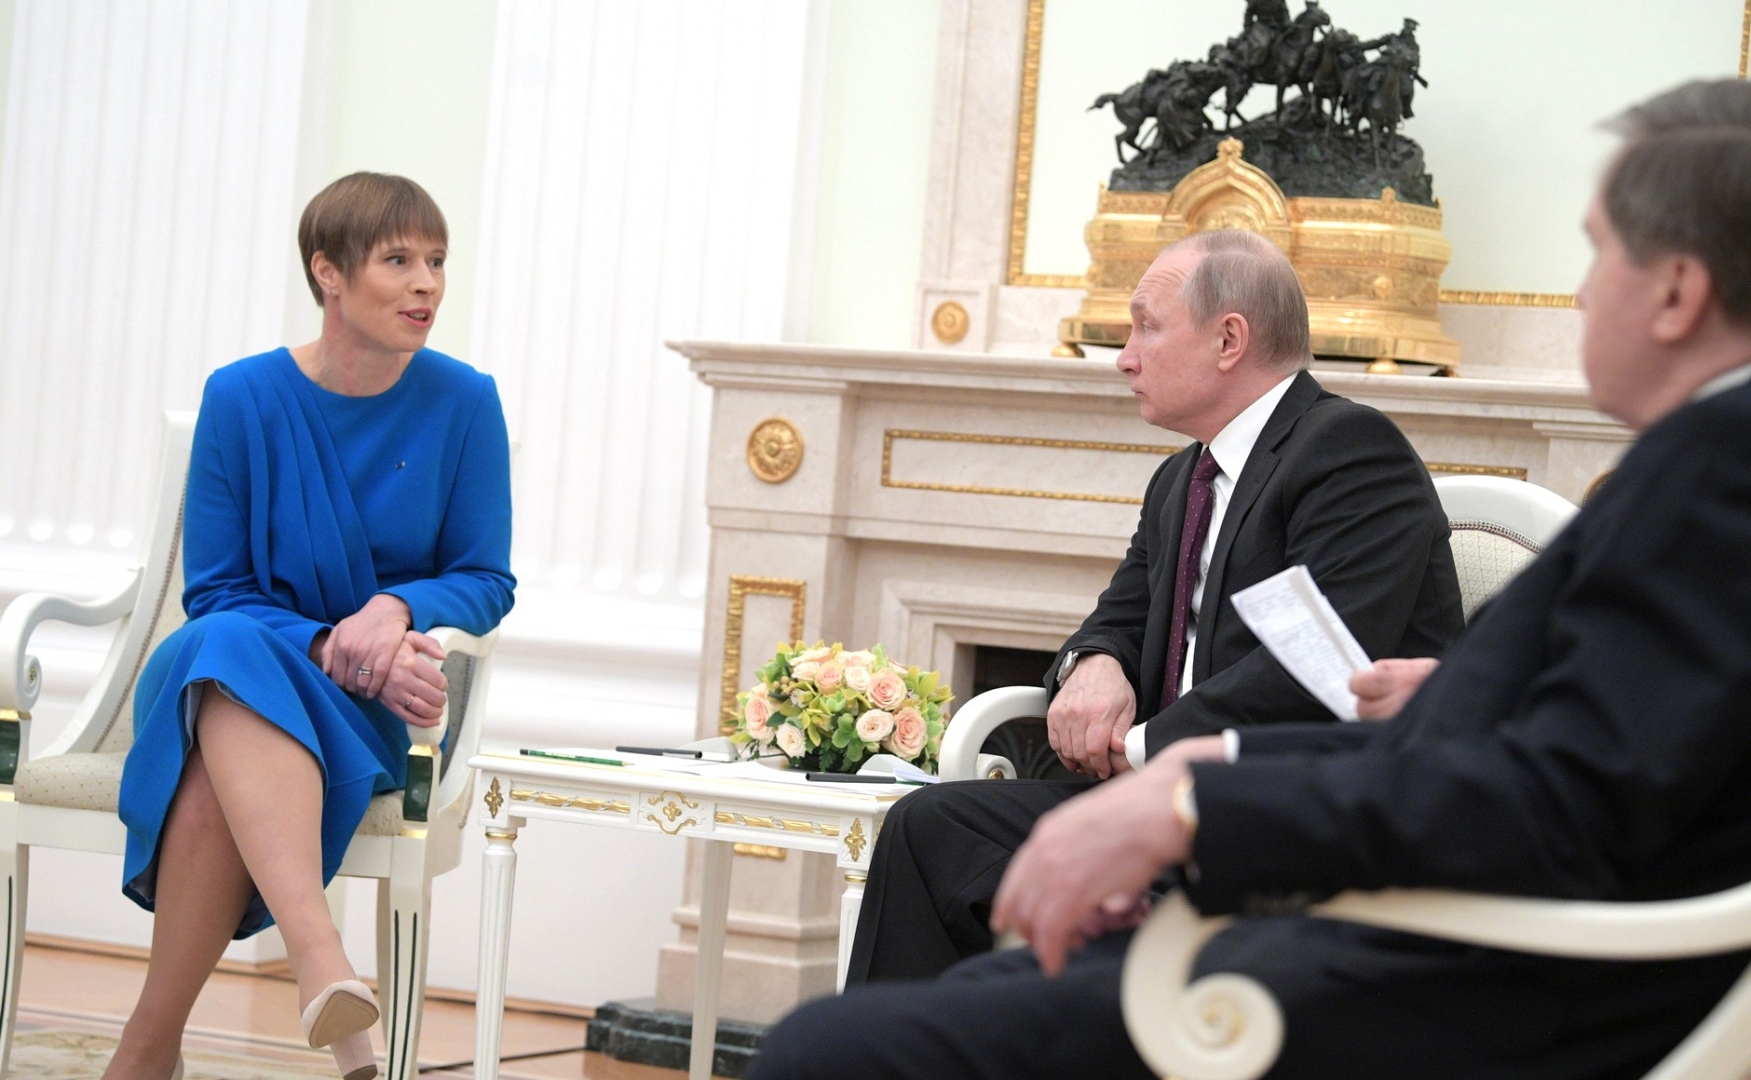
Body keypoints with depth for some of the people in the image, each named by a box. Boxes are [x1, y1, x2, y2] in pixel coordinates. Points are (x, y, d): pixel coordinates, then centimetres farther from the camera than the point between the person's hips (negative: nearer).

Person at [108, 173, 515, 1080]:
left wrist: (398, 609, -18)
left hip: (372, 710, 0)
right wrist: (332, 651, -19)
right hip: (232, 664, 0)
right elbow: (215, 591, -1)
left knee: (215, 784, -35)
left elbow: (487, 581, 5)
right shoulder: (242, 397, -2)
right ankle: (322, 962, -56)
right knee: (231, 647, -39)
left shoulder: (462, 404, -1)